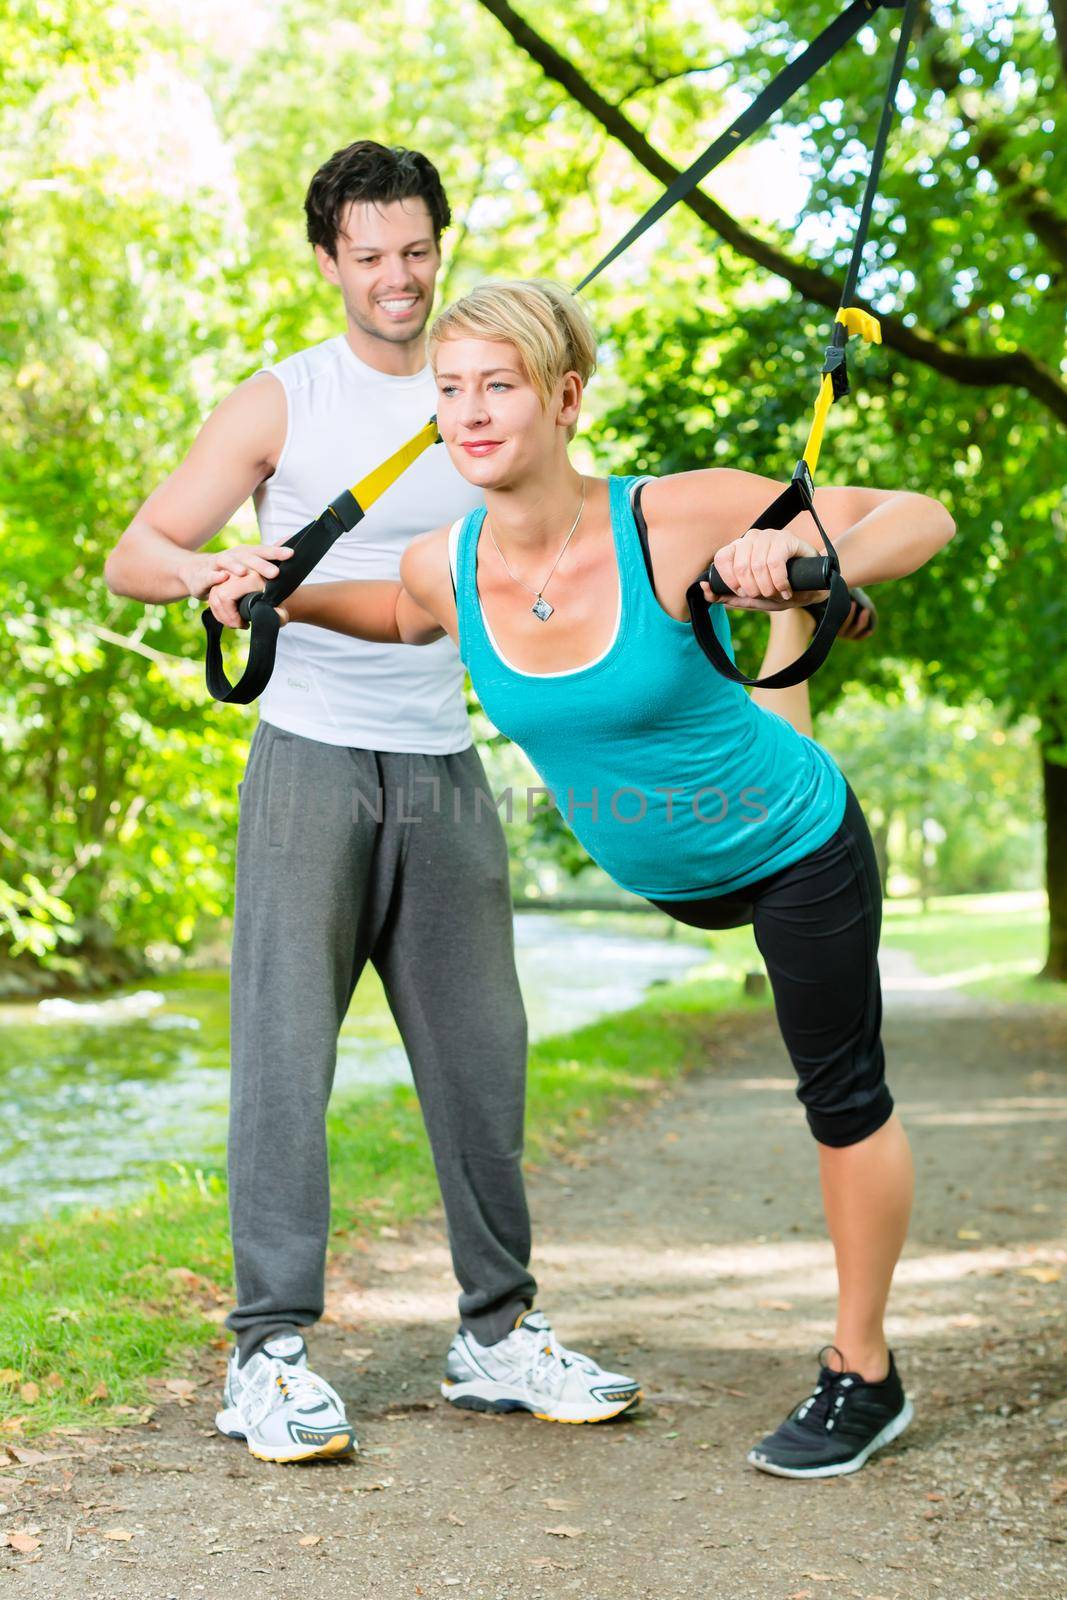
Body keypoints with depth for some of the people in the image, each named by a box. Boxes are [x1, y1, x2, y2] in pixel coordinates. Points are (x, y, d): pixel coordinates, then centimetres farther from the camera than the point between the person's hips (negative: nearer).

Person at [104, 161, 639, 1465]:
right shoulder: (280, 403, 2)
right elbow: (132, 558, 0)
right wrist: (215, 568, -23)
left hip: (442, 770, 4)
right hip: (313, 761, -4)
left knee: (480, 1053, 5)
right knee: (285, 1052, -7)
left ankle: (498, 1332, 17)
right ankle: (270, 1353, -1)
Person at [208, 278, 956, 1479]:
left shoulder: (678, 517, -33)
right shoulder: (446, 570, -20)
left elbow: (922, 516, -26)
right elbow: (409, 616, 7)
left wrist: (810, 557, -47)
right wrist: (291, 602, -12)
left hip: (795, 849, -5)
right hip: (665, 874, 5)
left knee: (843, 1097, 4)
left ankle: (864, 1377, 23)